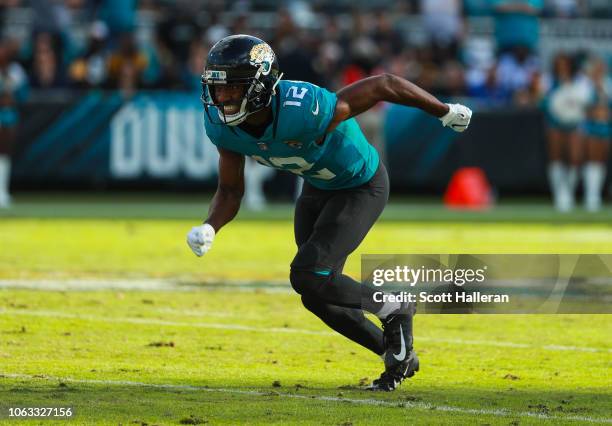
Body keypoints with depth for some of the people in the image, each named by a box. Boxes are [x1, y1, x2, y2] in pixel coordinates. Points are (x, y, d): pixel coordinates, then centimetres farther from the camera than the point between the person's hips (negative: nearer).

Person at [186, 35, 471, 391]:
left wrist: (445, 112, -15)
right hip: (317, 187, 7)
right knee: (318, 295, 11)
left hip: (361, 187, -7)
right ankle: (399, 355, 31)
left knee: (308, 277, -20)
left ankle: (394, 309, 4)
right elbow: (230, 192, -7)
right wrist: (209, 229, -29)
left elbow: (384, 85, -29)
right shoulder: (222, 124, -20)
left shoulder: (305, 111, -40)